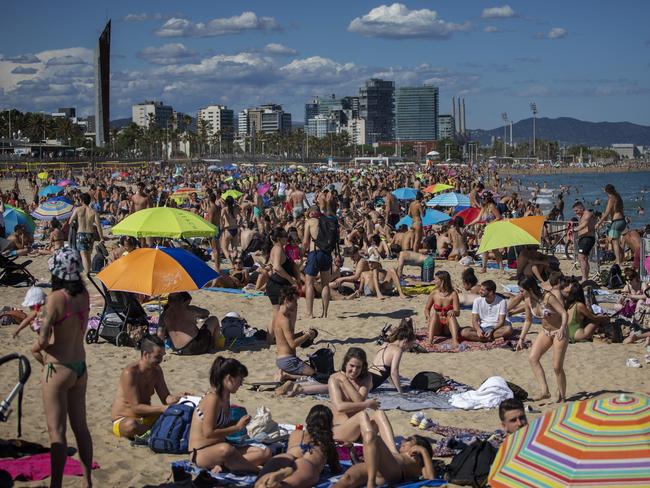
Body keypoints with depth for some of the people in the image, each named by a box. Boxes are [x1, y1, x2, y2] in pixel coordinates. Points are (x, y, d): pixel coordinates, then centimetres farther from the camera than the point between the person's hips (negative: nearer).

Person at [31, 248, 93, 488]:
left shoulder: (56, 298, -20)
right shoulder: (84, 295, -1)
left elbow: (43, 340, -21)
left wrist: (35, 348, -1)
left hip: (58, 369, -7)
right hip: (80, 368, 7)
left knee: (56, 432, 0)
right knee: (80, 426, 16)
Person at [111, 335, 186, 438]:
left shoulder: (156, 370, 3)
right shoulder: (129, 373, -22)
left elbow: (166, 398, 5)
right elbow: (136, 408, -26)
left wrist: (179, 398, -17)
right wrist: (162, 408, -33)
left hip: (146, 418, 7)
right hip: (123, 421, -7)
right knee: (131, 425, -42)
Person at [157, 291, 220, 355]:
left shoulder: (164, 315, 3)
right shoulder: (189, 309, -4)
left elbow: (160, 335, -3)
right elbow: (206, 313, 15)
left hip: (179, 351, 5)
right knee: (214, 319, 18)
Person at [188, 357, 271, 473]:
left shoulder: (225, 397, 11)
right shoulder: (212, 398, -17)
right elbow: (208, 433, -22)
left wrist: (239, 422, 5)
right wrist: (237, 427, -13)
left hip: (217, 449, 10)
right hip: (200, 453, -10)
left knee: (266, 453, -7)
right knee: (225, 449, -45)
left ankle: (220, 465, -20)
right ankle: (259, 470, -24)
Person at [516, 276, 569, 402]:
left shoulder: (548, 297, -23)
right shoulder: (528, 301, -3)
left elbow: (564, 313, -24)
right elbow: (528, 320, 12)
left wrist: (562, 329, -41)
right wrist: (521, 338, 10)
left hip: (559, 333, -7)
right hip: (546, 332, 7)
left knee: (557, 367, -9)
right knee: (532, 358, -14)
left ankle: (562, 397, 9)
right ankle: (544, 391, -17)